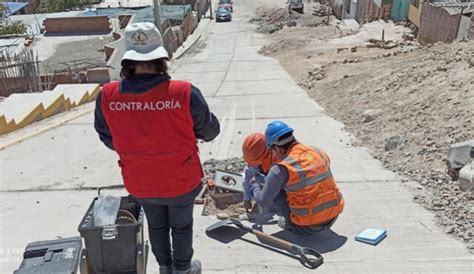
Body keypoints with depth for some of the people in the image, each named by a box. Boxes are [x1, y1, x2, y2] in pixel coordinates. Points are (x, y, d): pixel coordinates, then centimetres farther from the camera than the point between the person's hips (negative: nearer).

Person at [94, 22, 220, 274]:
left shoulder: (107, 97, -20)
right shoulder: (185, 93, -28)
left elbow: (109, 140, -3)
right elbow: (210, 131, -11)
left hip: (139, 184, 3)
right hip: (182, 182, -2)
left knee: (156, 226, 28)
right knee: (181, 226, 24)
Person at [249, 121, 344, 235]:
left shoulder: (280, 169, -15)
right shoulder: (318, 152, 1)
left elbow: (264, 202, -8)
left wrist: (253, 185, 14)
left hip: (307, 227, -5)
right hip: (333, 218, 6)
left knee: (275, 191, 6)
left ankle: (291, 224, 10)